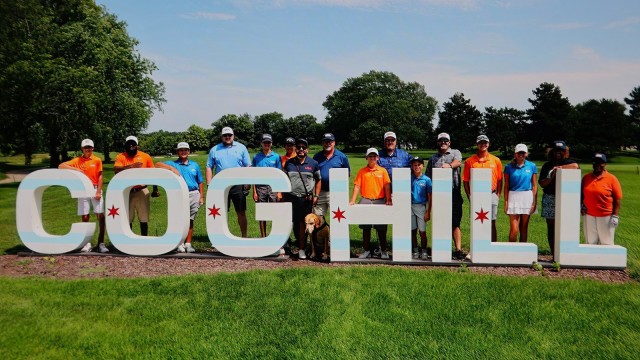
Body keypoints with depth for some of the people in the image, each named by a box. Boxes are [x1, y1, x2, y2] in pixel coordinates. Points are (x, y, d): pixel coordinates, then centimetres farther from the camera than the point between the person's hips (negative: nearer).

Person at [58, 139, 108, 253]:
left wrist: (98, 192, -7)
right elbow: (60, 166, 1)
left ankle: (101, 243, -1)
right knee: (85, 217, 4)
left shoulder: (97, 160, 4)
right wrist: (75, 169, -13)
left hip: (95, 189, -1)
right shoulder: (77, 161, 6)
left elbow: (100, 176, 1)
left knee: (101, 216, -7)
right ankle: (87, 243, 10)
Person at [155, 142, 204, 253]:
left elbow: (200, 182, 15)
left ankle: (188, 244, 11)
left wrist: (201, 197, 7)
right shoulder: (173, 164, 9)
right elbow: (157, 165, -5)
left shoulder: (195, 165, 16)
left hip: (194, 195, 2)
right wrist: (171, 168, -16)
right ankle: (180, 244, 3)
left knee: (190, 221, 6)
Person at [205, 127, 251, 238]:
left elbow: (247, 166, 4)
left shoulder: (241, 148, 6)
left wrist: (247, 182, -4)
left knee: (241, 212, 3)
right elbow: (209, 168, 7)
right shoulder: (214, 150, 9)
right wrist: (209, 184, -1)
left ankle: (244, 237, 12)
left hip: (238, 185, -1)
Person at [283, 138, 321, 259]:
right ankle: (301, 244, 24)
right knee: (295, 223, 6)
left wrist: (316, 196, 2)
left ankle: (302, 249, 4)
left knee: (303, 223, -2)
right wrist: (282, 194, 8)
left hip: (307, 199, -2)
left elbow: (318, 180, 9)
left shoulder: (313, 163, 5)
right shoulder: (289, 163, 9)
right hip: (291, 198, 2)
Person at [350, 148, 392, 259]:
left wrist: (388, 200, -9)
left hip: (380, 201, -1)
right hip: (365, 201, 1)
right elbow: (357, 186, 2)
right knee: (365, 228, 6)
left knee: (381, 228, 4)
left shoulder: (383, 171, 4)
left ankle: (383, 251, 15)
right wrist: (353, 200, -7)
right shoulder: (362, 171, 6)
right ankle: (367, 250, 16)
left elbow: (387, 186, 1)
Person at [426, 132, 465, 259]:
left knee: (455, 223, -5)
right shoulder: (433, 158, 19)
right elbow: (428, 176, 19)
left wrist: (450, 165, -36)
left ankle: (458, 249, -6)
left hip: (453, 192, -3)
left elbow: (458, 162, -13)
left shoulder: (455, 153, 10)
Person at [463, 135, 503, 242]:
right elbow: (465, 181, 4)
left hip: (491, 195, 0)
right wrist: (469, 196, -3)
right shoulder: (469, 161, 3)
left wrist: (498, 195, 1)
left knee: (491, 223, 5)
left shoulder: (496, 160, 6)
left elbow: (500, 180, 9)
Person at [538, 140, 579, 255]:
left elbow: (575, 166, -16)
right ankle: (554, 255, 5)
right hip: (550, 199, 2)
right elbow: (542, 183, 8)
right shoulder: (547, 165, 15)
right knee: (551, 227, 1)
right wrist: (551, 177, -9)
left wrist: (559, 167, -10)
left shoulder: (568, 162, 10)